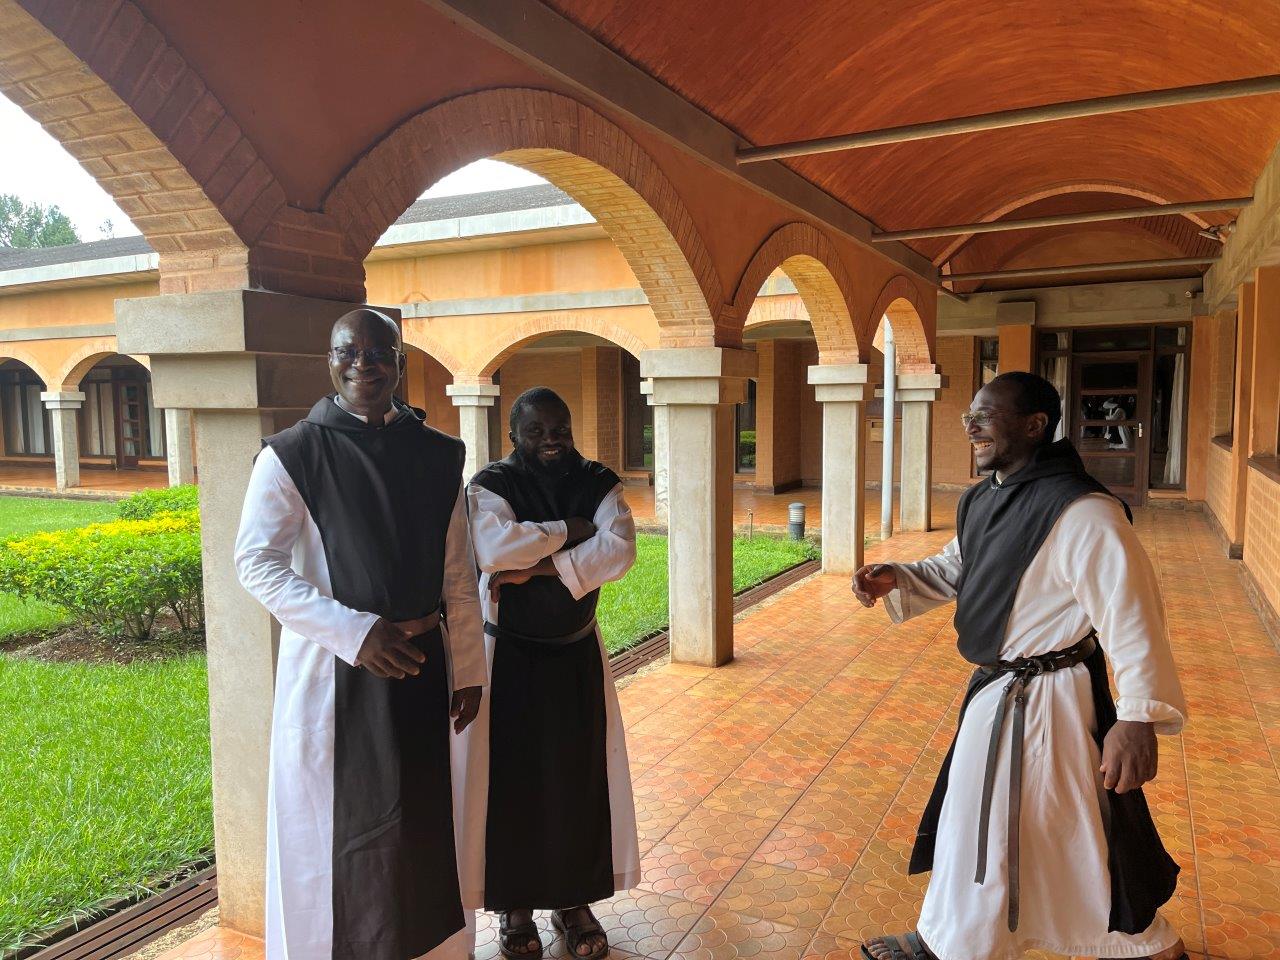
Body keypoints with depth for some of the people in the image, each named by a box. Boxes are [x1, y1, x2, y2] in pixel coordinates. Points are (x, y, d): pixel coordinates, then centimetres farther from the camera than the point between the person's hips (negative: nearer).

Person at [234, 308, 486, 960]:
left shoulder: (437, 457, 4)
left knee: (420, 818, 15)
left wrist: (468, 669, 8)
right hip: (334, 668, -4)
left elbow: (458, 575, 7)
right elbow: (255, 562, -12)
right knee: (339, 825, 7)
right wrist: (354, 632, -20)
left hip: (420, 663, 4)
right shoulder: (293, 454, -7)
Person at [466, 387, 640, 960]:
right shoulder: (490, 485, -9)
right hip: (511, 658, -2)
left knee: (580, 776, 9)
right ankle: (515, 905, 23)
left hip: (577, 655, 3)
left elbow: (620, 550, -18)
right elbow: (495, 549, -29)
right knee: (513, 778, 4)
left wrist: (536, 567, -24)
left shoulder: (597, 483, -1)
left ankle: (575, 900, 27)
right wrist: (568, 531, -19)